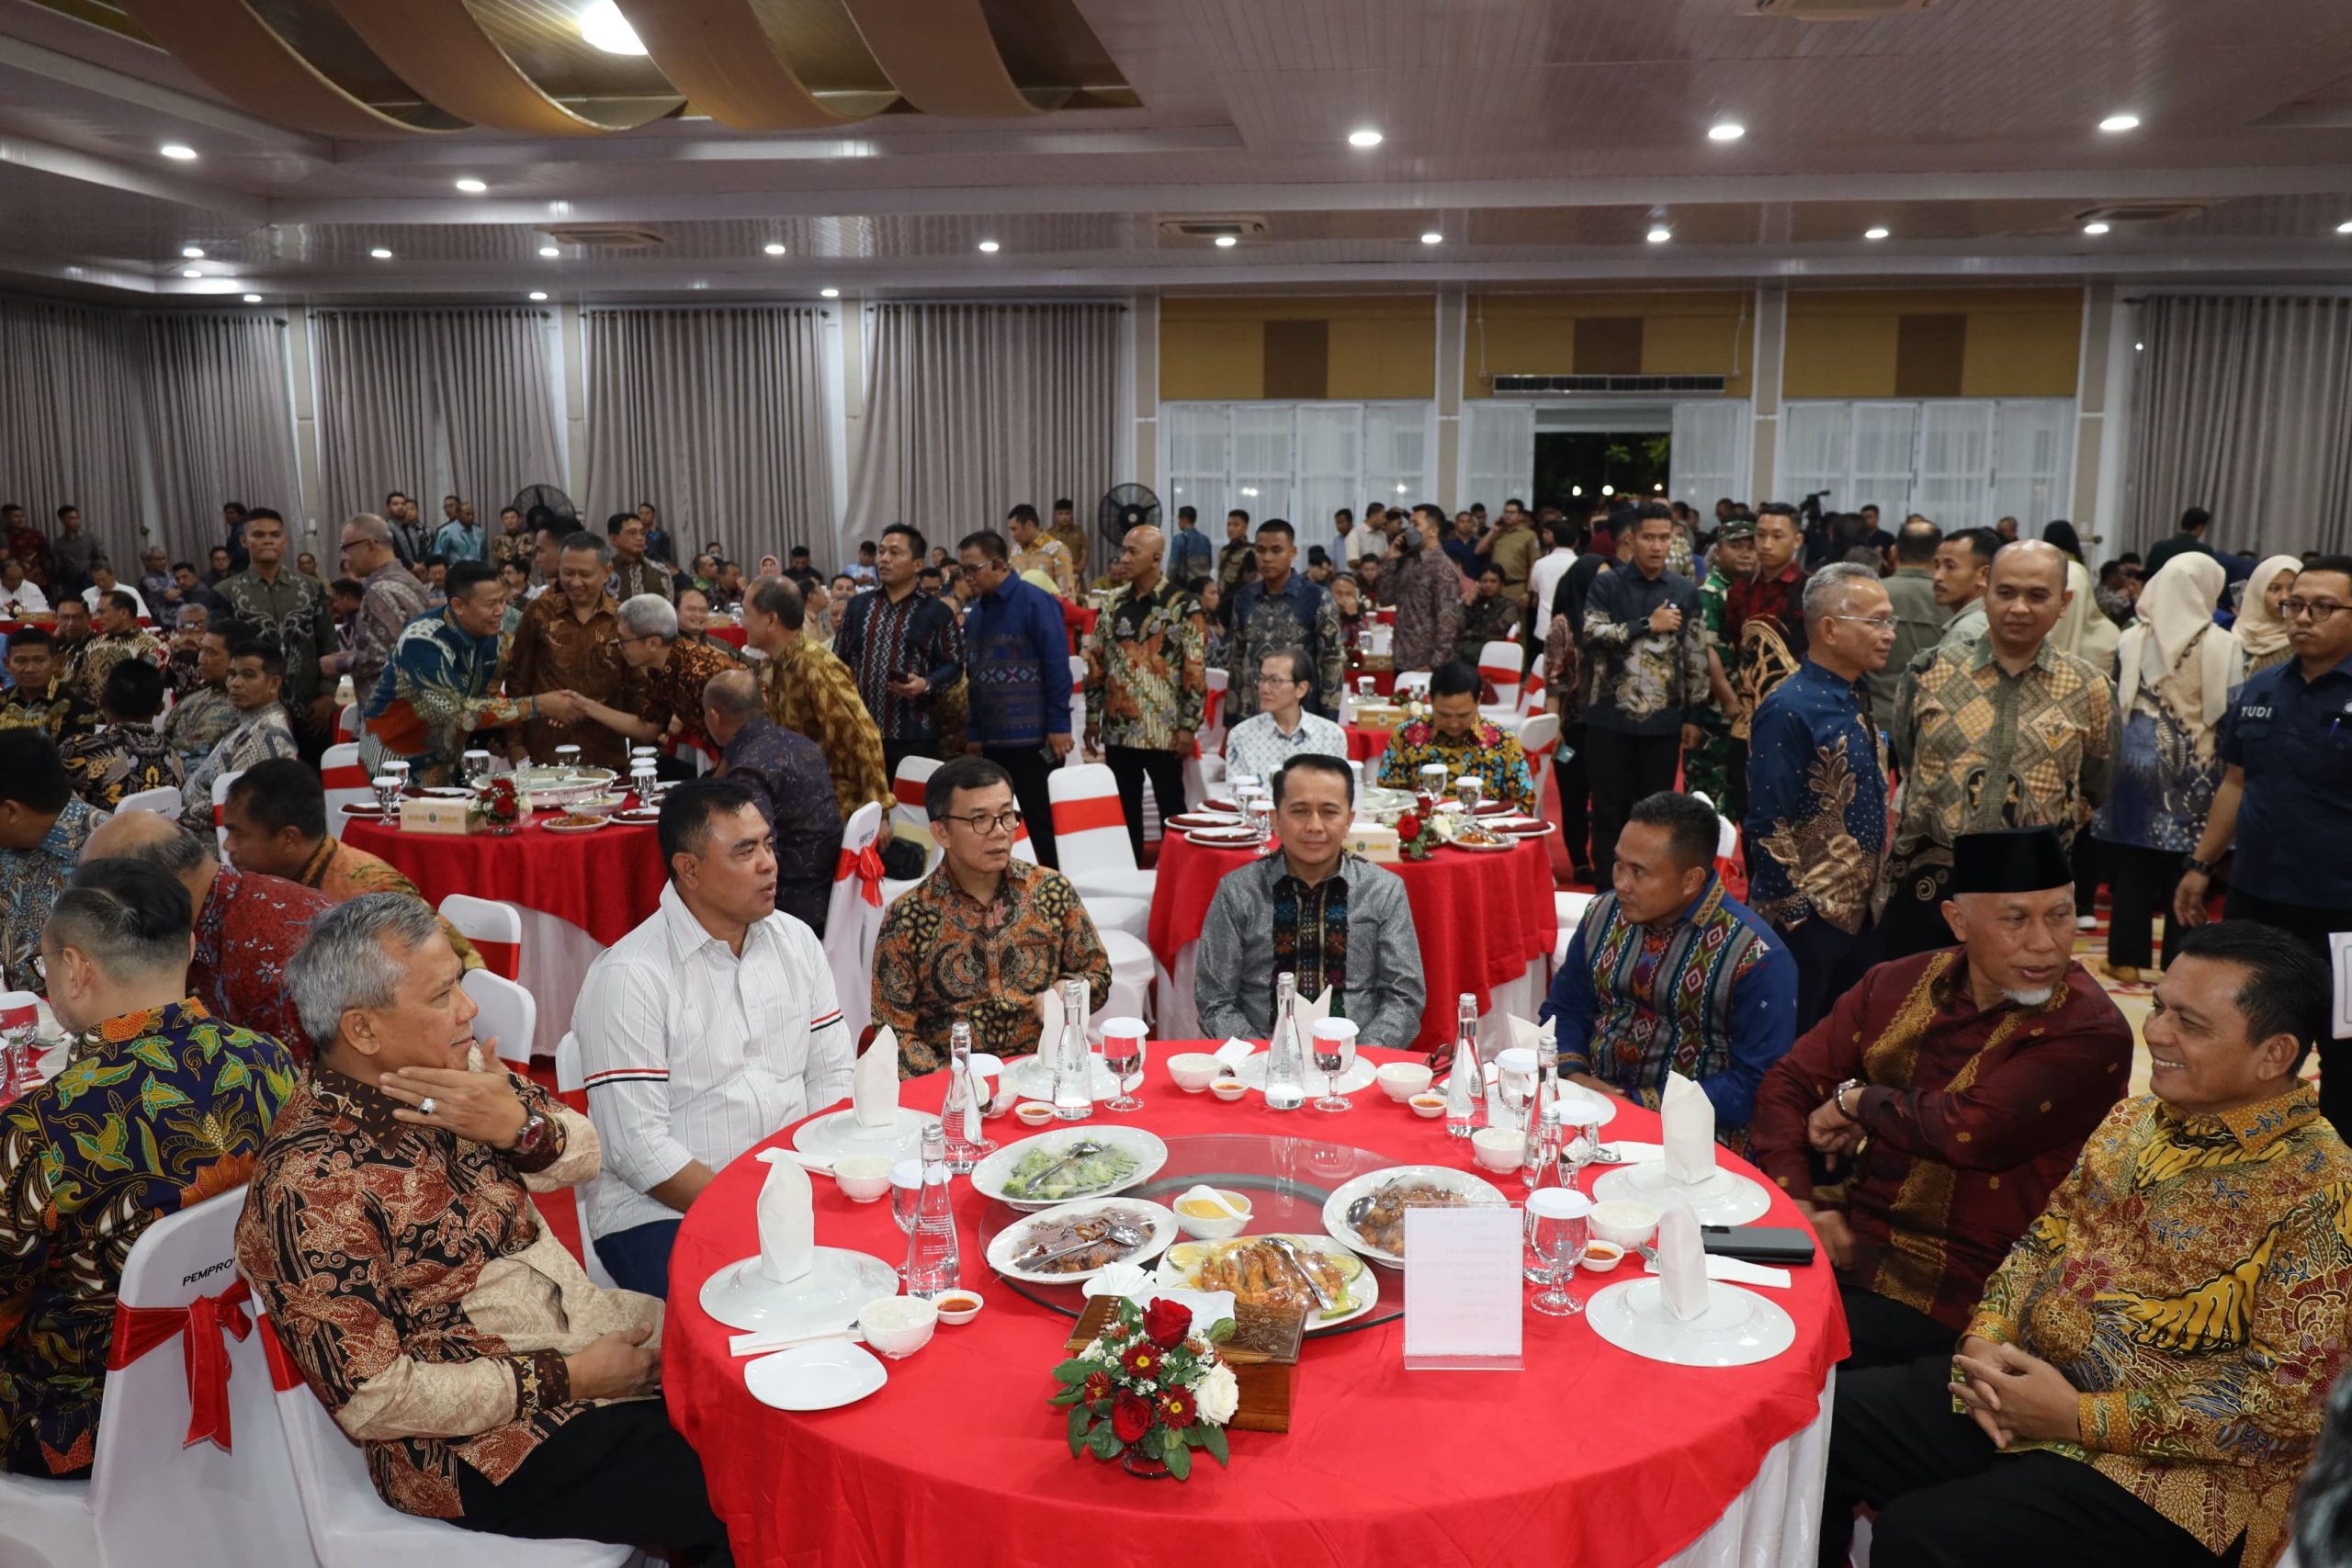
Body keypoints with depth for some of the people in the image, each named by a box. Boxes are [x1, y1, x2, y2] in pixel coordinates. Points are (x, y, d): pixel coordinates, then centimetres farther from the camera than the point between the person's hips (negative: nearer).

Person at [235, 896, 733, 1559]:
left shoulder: (448, 1071, 0)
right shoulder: (312, 1183, -22)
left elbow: (584, 1154, 7)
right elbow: (370, 1398, -20)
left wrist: (520, 1125, -16)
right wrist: (565, 1379, -18)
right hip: (484, 1440, -8)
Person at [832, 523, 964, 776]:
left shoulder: (937, 612, 2)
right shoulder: (857, 606, 14)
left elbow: (954, 665, 0)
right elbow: (840, 659, 17)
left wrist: (926, 684, -17)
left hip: (913, 733, -3)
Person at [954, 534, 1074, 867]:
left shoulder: (1035, 602, -8)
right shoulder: (976, 611, 13)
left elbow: (1057, 666, -12)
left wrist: (1059, 725, -15)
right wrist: (974, 732, 14)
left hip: (1033, 738, -7)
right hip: (993, 739, 7)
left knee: (1041, 824, 1)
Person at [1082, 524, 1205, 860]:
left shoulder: (1182, 605, -8)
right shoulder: (1113, 603, 7)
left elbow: (1195, 671, -9)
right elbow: (1097, 662, 12)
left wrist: (1188, 726, -12)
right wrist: (1093, 716, 9)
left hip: (1163, 730, -5)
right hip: (1119, 728, 5)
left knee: (1171, 808, 6)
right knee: (1124, 809, 12)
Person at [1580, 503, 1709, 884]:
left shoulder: (1685, 592, 6)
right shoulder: (1607, 585, 0)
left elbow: (1696, 657, 8)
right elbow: (1591, 634, -14)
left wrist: (1693, 716, 5)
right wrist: (1647, 624, -14)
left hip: (1663, 721, 2)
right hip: (1610, 718, -2)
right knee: (1609, 809, 5)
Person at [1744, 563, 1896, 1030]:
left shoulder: (1857, 699, 7)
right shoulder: (1789, 711, -20)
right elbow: (1769, 828, -20)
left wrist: (1875, 894, 17)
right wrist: (1792, 916, -18)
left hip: (1860, 913, 8)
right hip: (1807, 921, -8)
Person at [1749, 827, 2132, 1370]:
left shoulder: (2091, 1035, -13)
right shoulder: (1898, 985, 4)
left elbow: (1972, 1129, -25)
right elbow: (1788, 1085, 5)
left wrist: (1861, 1101, -8)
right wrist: (1800, 1203, -10)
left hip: (1955, 1282, -5)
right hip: (1848, 1230, 5)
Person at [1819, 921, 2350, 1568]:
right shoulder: (2136, 1119, 9)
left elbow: (2293, 1396, -18)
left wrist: (2083, 1416, -19)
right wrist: (1987, 1338, -4)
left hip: (2155, 1466, -7)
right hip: (2011, 1391, 7)